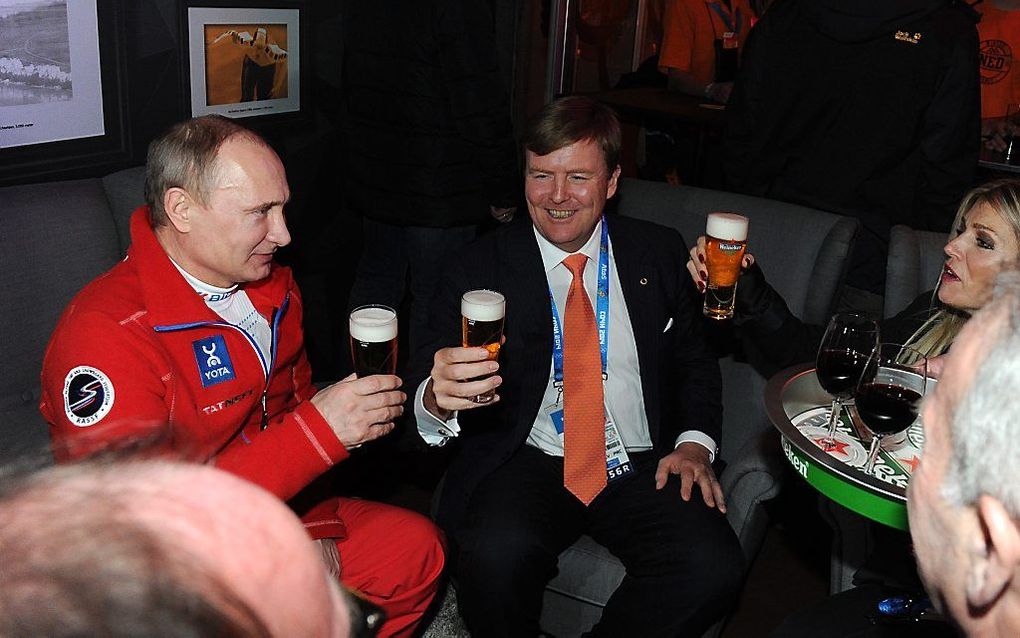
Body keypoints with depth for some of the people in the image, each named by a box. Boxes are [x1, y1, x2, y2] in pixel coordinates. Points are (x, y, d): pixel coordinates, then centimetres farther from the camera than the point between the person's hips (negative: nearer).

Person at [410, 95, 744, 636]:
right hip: (526, 464, -1)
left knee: (713, 570, -25)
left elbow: (694, 362, 16)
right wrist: (436, 399, -31)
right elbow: (433, 380, -6)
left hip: (642, 466, 2)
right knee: (496, 555, -32)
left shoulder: (658, 254, 9)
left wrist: (694, 443, -3)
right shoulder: (478, 268, 1)